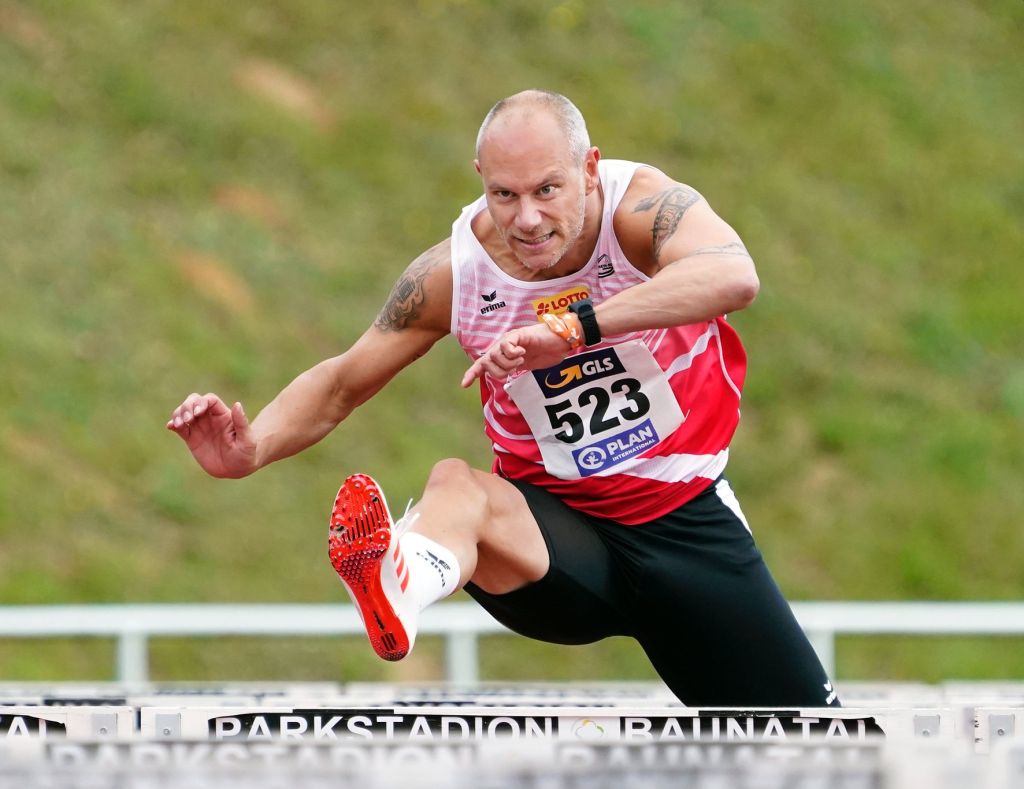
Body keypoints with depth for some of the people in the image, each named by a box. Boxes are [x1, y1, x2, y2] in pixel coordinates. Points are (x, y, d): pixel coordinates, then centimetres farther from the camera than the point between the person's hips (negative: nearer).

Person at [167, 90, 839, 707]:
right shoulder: (456, 270, -10)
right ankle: (404, 584, -70)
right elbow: (343, 382, 2)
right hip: (560, 521, 0)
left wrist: (573, 326, -50)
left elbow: (735, 277, -41)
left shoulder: (642, 206, -19)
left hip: (683, 517, 0)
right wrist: (253, 448, -18)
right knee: (454, 486, -36)